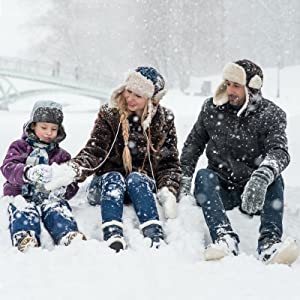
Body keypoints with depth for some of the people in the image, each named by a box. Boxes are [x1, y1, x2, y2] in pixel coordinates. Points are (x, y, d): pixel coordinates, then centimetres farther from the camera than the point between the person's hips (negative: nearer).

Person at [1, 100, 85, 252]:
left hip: (50, 196, 1)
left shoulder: (61, 155, 23)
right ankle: (24, 239, -63)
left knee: (56, 208, -32)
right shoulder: (19, 147, 15)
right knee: (24, 211, -34)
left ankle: (69, 235, -59)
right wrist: (28, 172, -30)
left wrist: (63, 189, -13)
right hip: (22, 195, -1)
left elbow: (72, 184, 15)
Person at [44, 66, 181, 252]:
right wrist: (74, 169, -32)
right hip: (108, 187, 0)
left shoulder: (164, 121, 2)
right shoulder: (109, 115, -2)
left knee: (135, 178, -31)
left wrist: (168, 191, -16)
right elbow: (94, 152, -12)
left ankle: (155, 237, -48)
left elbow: (170, 162, 3)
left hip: (144, 187, 0)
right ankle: (113, 238, -51)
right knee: (114, 178, -32)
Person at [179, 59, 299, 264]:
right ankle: (225, 238, -48)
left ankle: (269, 242, -45)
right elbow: (193, 143, 14)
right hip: (220, 189, 2)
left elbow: (279, 151, -20)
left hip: (254, 193, -1)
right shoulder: (212, 108, 6)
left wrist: (261, 177, -42)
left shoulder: (271, 115, -3)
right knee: (204, 175, -28)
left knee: (274, 178, -30)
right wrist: (184, 177, 0)